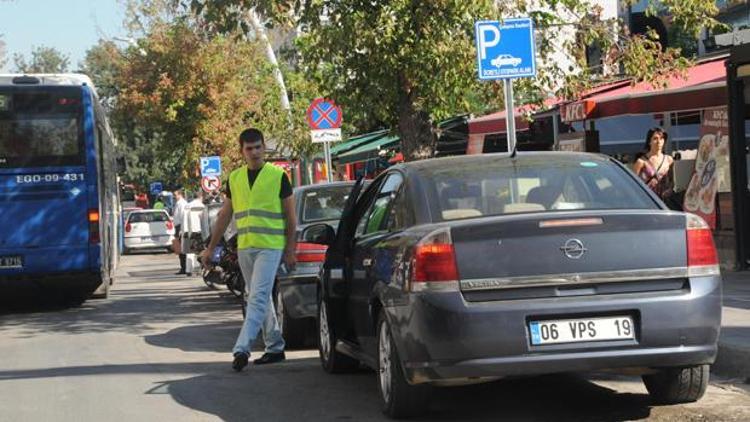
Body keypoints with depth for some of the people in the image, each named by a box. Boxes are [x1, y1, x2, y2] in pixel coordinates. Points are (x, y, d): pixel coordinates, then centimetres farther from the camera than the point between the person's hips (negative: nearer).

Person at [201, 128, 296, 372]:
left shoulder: (278, 176, -2)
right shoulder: (235, 178, 11)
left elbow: (290, 216, 0)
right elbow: (224, 216, 17)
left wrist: (290, 250, -5)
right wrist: (211, 248, 14)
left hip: (270, 246, -6)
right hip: (244, 247, 6)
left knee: (258, 297, -15)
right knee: (259, 299, 12)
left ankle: (242, 349, -21)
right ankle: (275, 348, 22)